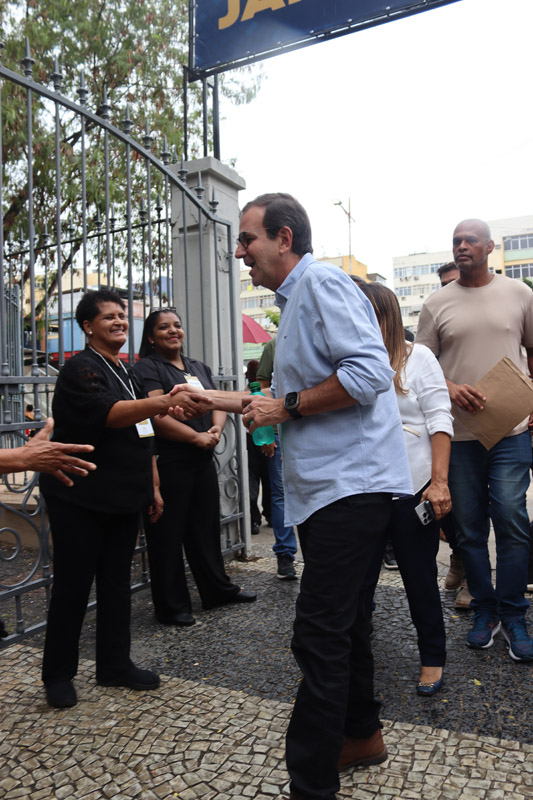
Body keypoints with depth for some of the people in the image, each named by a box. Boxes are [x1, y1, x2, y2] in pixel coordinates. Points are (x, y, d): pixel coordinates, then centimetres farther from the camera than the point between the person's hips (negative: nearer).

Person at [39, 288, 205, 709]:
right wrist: (162, 402, -43)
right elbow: (108, 413, -28)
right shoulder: (80, 368, -9)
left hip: (123, 498, 7)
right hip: (80, 499, -7)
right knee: (73, 586, 3)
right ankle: (58, 674, 19)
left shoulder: (127, 373, 15)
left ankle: (115, 664, 26)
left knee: (117, 583, 13)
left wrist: (153, 486, 17)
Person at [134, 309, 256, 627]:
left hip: (203, 460, 7)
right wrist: (197, 436, -18)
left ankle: (218, 589, 32)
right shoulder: (147, 368, -6)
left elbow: (218, 403, 11)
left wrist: (217, 428, -10)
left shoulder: (199, 367, 17)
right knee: (167, 534, 3)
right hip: (168, 464, -7)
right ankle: (172, 606, 16)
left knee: (206, 527, 17)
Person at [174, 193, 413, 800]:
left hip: (349, 483, -11)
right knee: (342, 619, 21)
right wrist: (217, 400, 22)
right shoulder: (295, 301, 21)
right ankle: (361, 735, 39)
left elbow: (368, 372, -24)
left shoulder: (321, 283, -11)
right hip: (330, 485, 11)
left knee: (319, 636, -6)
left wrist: (287, 406, -16)